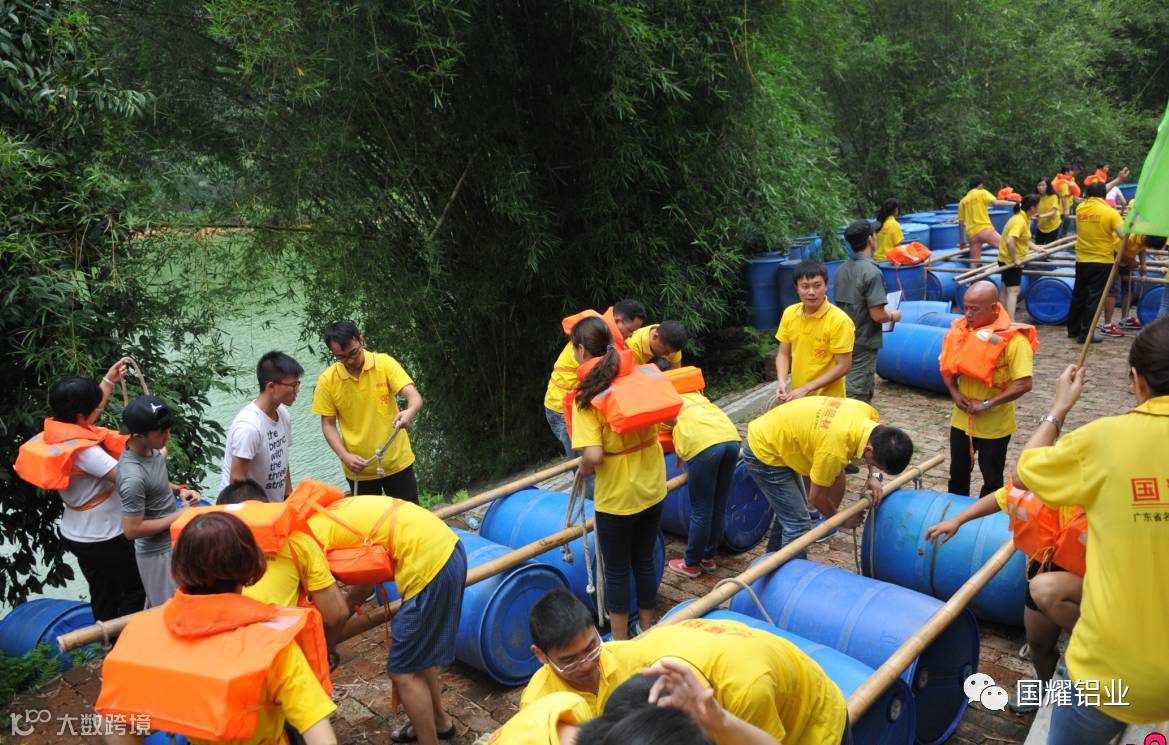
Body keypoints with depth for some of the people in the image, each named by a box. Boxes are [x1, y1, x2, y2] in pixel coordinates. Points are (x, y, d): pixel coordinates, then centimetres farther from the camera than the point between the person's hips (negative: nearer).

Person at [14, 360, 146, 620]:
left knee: (103, 596, 23)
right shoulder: (82, 450, -31)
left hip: (77, 534, 8)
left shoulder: (56, 432, -5)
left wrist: (108, 380, 15)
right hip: (103, 538, -8)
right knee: (135, 590, 11)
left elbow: (89, 407, 14)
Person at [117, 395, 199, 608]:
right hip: (158, 552, -8)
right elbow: (132, 530, -26)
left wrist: (178, 490, -4)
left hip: (172, 542, 8)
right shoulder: (133, 477, -32)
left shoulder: (151, 448, -7)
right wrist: (179, 516, -21)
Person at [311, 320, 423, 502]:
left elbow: (414, 396, -19)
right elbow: (328, 425, -2)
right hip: (359, 468, 1)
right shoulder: (327, 380, -8)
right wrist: (345, 456, -17)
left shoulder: (385, 363, -10)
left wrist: (410, 411, -42)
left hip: (397, 462, 0)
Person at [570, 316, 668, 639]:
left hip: (617, 495, -5)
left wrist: (583, 470, -7)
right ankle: (647, 628, 37)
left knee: (617, 570, 12)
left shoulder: (586, 396, -19)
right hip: (653, 485, 5)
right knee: (644, 561, 21)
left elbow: (593, 455, -28)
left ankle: (620, 642, 26)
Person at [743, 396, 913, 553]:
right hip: (763, 454, -9)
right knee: (798, 525, -8)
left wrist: (873, 475, -5)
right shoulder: (834, 450, -36)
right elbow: (816, 497, -18)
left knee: (787, 510, 24)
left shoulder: (868, 412, -15)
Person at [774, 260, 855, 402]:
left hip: (827, 399, -5)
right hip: (797, 396, 5)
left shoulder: (839, 320, -17)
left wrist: (806, 389, -19)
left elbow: (843, 366, -15)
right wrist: (781, 381, -11)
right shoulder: (789, 313, -2)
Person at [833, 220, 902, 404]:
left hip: (845, 340, 8)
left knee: (865, 391, 22)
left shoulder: (842, 269, 5)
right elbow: (877, 315, -22)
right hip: (864, 345, -8)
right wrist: (893, 316, 0)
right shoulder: (872, 273, -19)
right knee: (856, 396, -2)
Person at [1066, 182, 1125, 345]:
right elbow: (1124, 236, -18)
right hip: (1102, 261, -4)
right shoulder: (1110, 212, -13)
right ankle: (1086, 334, 3)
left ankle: (1073, 330, 28)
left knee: (1078, 295, 18)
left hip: (1082, 260, 4)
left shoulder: (1080, 208, -1)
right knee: (1094, 298, 1)